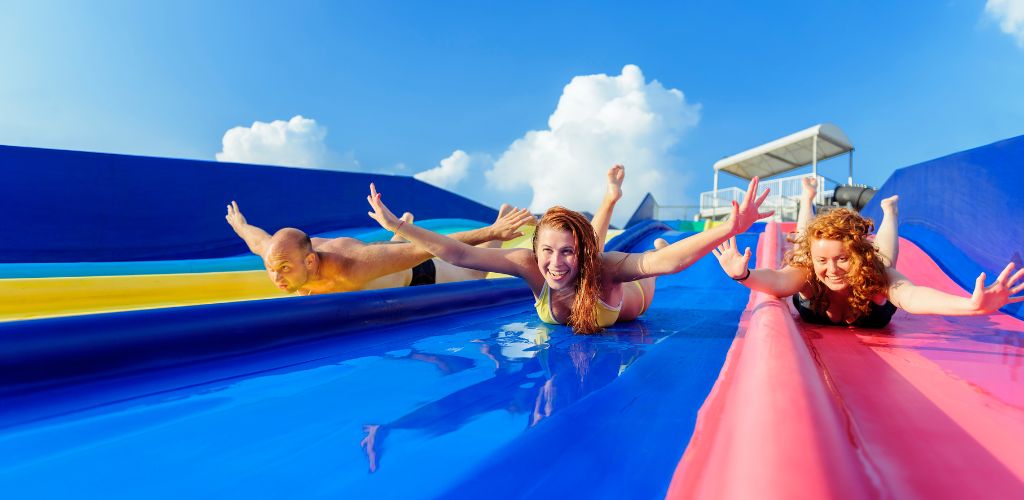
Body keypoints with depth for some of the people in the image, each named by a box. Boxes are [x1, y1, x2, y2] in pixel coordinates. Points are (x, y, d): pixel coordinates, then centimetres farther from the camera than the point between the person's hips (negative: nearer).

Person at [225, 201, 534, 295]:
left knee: (474, 278, 23)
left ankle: (499, 221, 43)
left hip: (414, 276, -4)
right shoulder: (278, 256, -29)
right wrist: (240, 226, 19)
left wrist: (490, 233, -51)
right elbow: (258, 239, -4)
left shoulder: (349, 267, -49)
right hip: (379, 258, 5)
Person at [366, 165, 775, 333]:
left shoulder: (603, 268, -50)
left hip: (628, 300, -3)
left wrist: (730, 229, -79)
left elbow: (669, 261, -65)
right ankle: (611, 198, 56)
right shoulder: (530, 265, -44)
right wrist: (397, 226, -56)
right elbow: (459, 254, -50)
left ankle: (658, 240, 64)